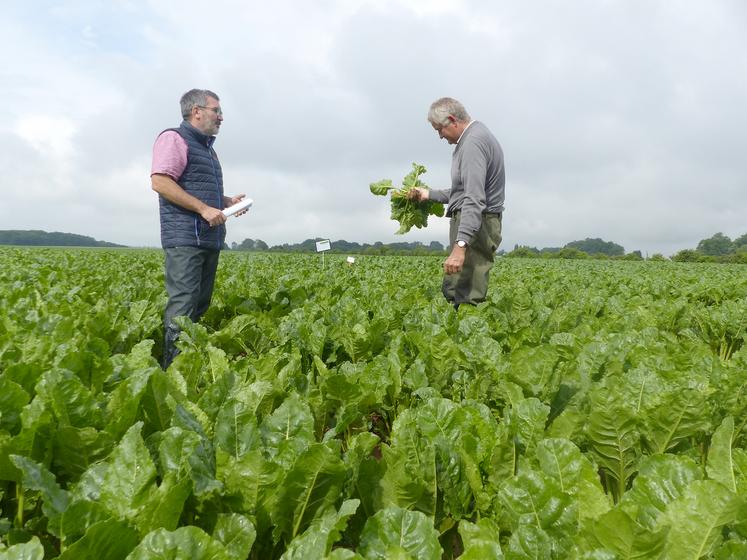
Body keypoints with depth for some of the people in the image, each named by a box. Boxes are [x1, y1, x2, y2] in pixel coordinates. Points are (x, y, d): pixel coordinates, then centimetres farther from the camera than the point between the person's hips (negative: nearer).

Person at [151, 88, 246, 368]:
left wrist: (228, 201, 14)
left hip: (210, 239, 10)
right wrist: (204, 208, -18)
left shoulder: (206, 148, 25)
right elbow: (160, 182, -16)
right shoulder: (174, 139, -4)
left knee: (200, 305, 10)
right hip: (185, 237, -9)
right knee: (182, 305, -12)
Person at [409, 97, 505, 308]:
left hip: (475, 225, -10)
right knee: (452, 291, 5)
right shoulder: (477, 136, 21)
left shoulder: (473, 142, -14)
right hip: (478, 224, 10)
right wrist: (429, 194, 25)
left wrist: (460, 246, -31)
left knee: (465, 297, -14)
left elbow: (474, 199, -25)